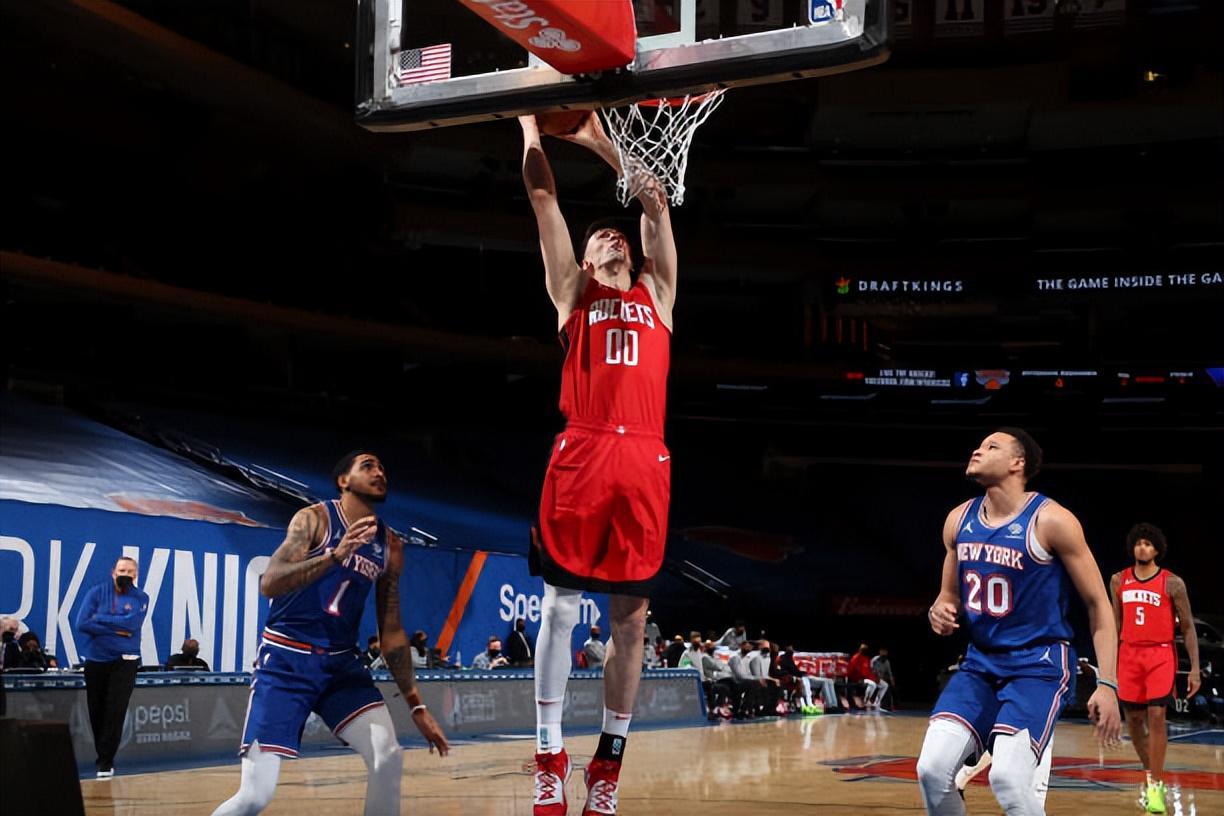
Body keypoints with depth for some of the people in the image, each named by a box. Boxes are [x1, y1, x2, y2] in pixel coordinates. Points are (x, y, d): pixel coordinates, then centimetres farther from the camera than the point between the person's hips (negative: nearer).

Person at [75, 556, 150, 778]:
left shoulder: (140, 598, 2)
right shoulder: (97, 592, 2)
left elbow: (131, 623, -15)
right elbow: (82, 623, -10)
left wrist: (100, 619, -10)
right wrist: (116, 630, -12)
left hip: (124, 661, -1)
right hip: (95, 660, 1)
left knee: (115, 713, -9)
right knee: (97, 712, 7)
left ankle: (106, 762, -3)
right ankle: (103, 757, 22)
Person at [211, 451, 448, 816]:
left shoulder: (389, 545, 7)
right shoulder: (315, 519, -8)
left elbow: (391, 631, 12)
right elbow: (269, 585, -21)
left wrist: (416, 704, 9)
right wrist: (335, 555, -33)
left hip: (341, 662, 5)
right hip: (286, 660, -5)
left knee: (389, 759, -14)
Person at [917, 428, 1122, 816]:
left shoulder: (1050, 520, -13)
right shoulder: (959, 520, 4)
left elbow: (1098, 603, -8)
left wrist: (1107, 684, -15)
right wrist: (940, 612, -7)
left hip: (1039, 664, -5)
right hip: (980, 662, 5)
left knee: (1008, 778, -23)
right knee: (932, 768, -11)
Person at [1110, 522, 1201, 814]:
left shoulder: (1172, 583, -4)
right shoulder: (1119, 581, 7)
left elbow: (1188, 627, -1)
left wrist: (1195, 669, -7)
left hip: (1161, 655, -4)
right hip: (1129, 655, 4)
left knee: (1156, 715, -13)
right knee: (1133, 719, 8)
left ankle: (1156, 786, -8)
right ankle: (1150, 774, 28)